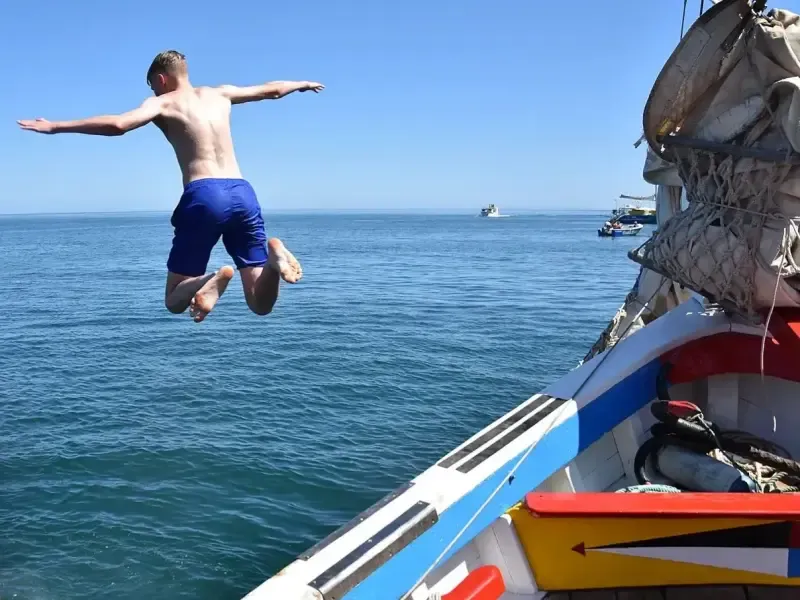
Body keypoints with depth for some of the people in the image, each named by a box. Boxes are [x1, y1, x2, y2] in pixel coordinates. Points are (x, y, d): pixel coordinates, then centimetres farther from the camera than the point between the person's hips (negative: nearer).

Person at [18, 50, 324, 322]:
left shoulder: (163, 103, 8)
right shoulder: (220, 94, 23)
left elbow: (117, 124, -11)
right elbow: (272, 90, 37)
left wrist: (55, 126, -5)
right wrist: (300, 84, 57)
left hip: (204, 196, -4)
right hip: (242, 193, 4)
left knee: (175, 301, 9)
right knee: (261, 303, 5)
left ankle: (212, 280, -26)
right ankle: (272, 254, -27)